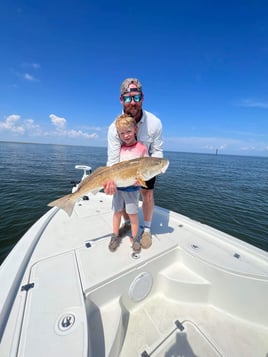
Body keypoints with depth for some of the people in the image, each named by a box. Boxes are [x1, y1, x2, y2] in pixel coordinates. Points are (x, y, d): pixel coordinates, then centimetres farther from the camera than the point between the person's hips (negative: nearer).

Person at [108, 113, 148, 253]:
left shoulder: (142, 147, -6)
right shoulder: (119, 148, 4)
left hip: (133, 188, -3)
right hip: (117, 186, 3)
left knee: (133, 214, 8)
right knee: (117, 211, 14)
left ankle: (135, 238, 29)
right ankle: (115, 236, 32)